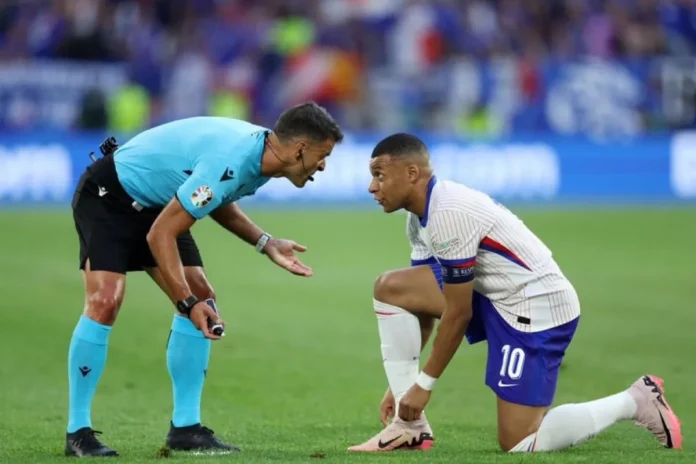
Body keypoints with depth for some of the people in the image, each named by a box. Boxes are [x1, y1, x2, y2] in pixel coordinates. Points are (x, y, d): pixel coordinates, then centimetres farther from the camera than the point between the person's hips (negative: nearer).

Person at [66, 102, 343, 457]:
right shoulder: (229, 163, -35)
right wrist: (187, 303, -31)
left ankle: (185, 427, 4)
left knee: (202, 300, 0)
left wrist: (267, 245, 2)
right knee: (105, 301, -23)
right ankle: (77, 431, -15)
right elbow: (160, 234, -31)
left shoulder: (261, 152, -6)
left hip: (155, 204, 10)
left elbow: (218, 202, 14)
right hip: (107, 196, -10)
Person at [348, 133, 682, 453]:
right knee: (391, 288, -3)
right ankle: (411, 428, -2)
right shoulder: (422, 214, 5)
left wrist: (424, 384, -13)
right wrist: (399, 384, 10)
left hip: (538, 306, -10)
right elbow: (420, 305, 12)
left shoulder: (449, 213, -25)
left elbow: (458, 313, -21)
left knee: (518, 444, -10)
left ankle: (635, 401, 7)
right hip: (496, 297, 10)